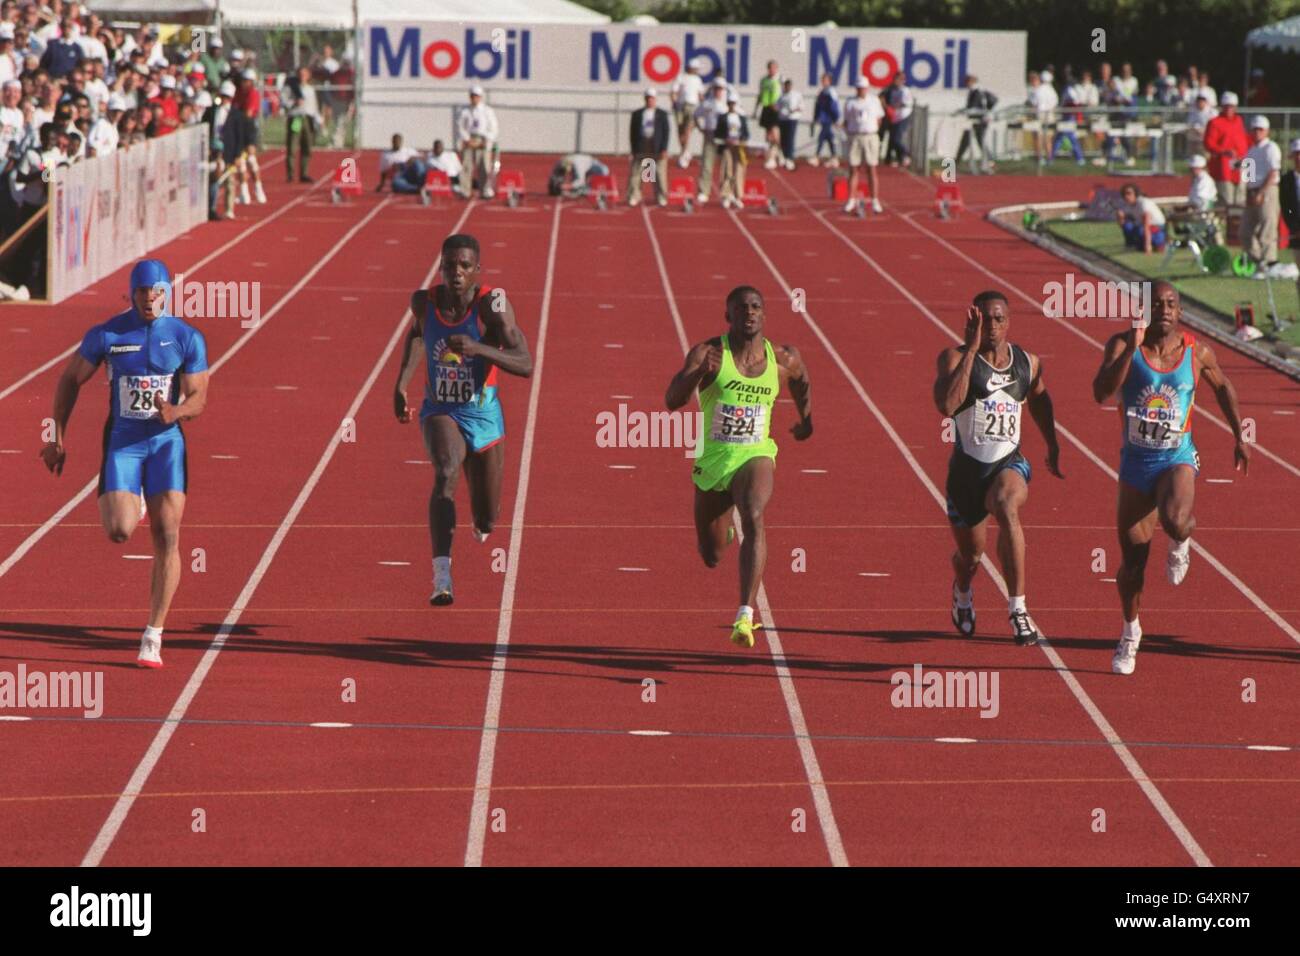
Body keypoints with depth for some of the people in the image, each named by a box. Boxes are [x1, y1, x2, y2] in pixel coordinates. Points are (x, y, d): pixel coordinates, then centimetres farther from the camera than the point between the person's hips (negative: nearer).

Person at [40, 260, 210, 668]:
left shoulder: (187, 338, -5)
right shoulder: (106, 335, -6)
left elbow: (198, 399, -4)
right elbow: (70, 380, 5)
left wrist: (175, 411, -28)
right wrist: (57, 438, 2)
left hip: (166, 440, 0)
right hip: (122, 440, 0)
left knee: (168, 538, -9)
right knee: (119, 533, -15)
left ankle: (153, 638, -3)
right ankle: (131, 502, 27)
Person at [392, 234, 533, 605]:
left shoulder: (492, 304, -19)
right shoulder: (424, 302, -8)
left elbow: (525, 365, -26)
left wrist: (476, 348, -40)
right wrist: (401, 382, 9)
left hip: (483, 419, 0)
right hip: (440, 412, 0)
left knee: (486, 519, 12)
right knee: (446, 470, -34)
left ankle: (482, 525, 55)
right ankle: (442, 576, -45)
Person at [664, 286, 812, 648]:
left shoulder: (783, 359, -1)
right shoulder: (708, 353, -11)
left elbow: (802, 379, 25)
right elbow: (672, 401, -24)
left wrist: (806, 419, 20)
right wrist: (699, 372, -41)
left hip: (755, 456, 0)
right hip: (712, 459, 0)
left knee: (754, 520, -32)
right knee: (711, 556, 12)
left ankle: (745, 617, -37)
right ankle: (724, 529, 53)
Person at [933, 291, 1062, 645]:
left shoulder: (1028, 363, 1)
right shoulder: (956, 358, -11)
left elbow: (1040, 400, 23)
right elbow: (946, 406, -30)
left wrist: (1052, 448, 28)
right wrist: (972, 349, -28)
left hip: (1009, 463, 0)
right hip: (967, 466, 0)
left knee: (1007, 507, -36)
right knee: (970, 555, 16)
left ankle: (1018, 608, -34)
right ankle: (962, 593, 57)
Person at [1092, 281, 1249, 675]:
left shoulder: (1197, 351, -6)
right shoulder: (1123, 344, -10)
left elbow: (1223, 386, 15)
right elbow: (1101, 393, -26)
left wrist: (1240, 437, 17)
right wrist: (1132, 347, -33)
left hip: (1177, 459, -1)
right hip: (1136, 462, 1)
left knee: (1174, 521, -33)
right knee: (1133, 560, 5)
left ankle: (1180, 543, 6)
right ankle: (1130, 633, 30)